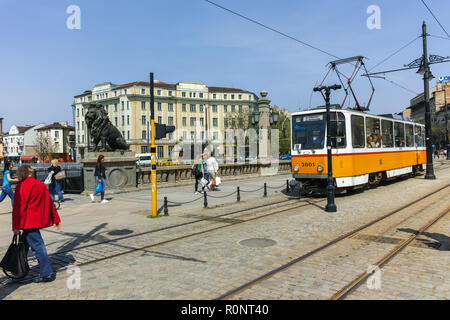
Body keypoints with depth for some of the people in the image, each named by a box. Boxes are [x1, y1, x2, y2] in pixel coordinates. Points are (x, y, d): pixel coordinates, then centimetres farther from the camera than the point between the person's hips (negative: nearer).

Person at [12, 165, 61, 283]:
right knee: (25, 242, 20)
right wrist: (56, 219, 20)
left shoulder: (21, 186, -9)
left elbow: (18, 208, -12)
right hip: (40, 219, 8)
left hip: (29, 222, -8)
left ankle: (47, 274, -4)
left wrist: (16, 226, -9)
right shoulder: (41, 185, 13)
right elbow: (50, 202, 16)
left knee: (37, 246, -6)